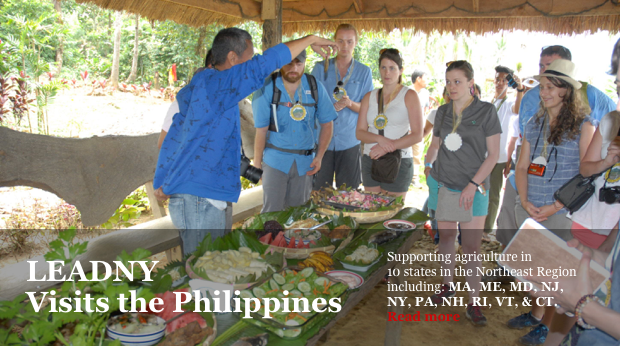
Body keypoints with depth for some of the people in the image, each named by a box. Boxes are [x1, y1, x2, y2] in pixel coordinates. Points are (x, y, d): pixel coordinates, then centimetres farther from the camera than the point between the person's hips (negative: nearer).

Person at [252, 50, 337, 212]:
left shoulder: (315, 87, -1)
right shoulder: (268, 88, -8)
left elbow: (327, 124, 4)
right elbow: (261, 130, -7)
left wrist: (319, 157, -1)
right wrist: (257, 163, -6)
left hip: (304, 162, 2)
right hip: (275, 160, -2)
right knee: (272, 212, 2)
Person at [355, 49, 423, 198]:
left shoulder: (409, 96, -1)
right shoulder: (369, 97, 11)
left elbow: (417, 135, -8)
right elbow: (359, 132, 4)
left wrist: (387, 148, -16)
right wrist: (380, 139, -15)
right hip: (370, 160, 4)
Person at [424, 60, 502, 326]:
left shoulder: (485, 111, -4)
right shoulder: (443, 112, 8)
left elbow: (493, 154, -6)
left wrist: (473, 185, -14)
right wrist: (427, 167, 5)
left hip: (472, 188, -4)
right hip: (442, 184, 4)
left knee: (472, 246, -4)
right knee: (446, 236, 14)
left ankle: (473, 303, 7)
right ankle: (447, 285, 32)